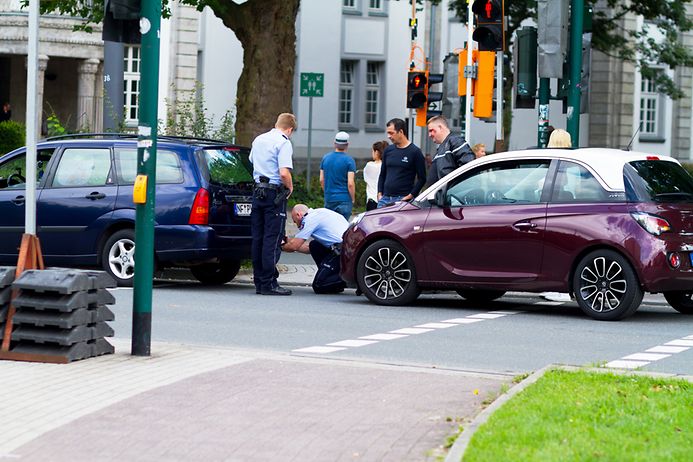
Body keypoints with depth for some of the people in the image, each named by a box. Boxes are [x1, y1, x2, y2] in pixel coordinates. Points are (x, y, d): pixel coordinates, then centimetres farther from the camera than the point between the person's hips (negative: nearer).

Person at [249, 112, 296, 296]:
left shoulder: (258, 140, 14)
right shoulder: (284, 143, -11)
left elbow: (251, 164, 26)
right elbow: (284, 172, -21)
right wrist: (290, 188, -4)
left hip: (258, 191, 7)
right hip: (275, 194, -7)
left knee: (258, 238, 9)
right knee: (272, 239, -6)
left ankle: (259, 282, 12)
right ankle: (268, 284, -7)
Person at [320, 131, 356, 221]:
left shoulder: (326, 158, 6)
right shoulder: (349, 160, -9)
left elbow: (321, 180, 10)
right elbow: (350, 183, -13)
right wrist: (353, 199, 0)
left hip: (329, 199, 4)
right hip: (344, 199, -4)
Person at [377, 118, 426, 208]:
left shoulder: (415, 152, -3)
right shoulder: (388, 150, 14)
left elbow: (421, 178, -4)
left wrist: (410, 196, -13)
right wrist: (380, 194, 9)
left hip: (402, 199, -5)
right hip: (385, 198, 5)